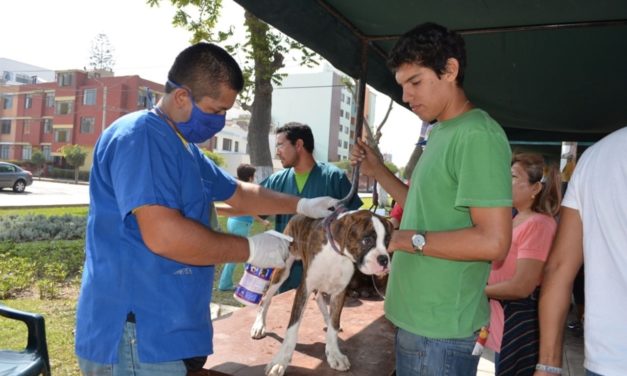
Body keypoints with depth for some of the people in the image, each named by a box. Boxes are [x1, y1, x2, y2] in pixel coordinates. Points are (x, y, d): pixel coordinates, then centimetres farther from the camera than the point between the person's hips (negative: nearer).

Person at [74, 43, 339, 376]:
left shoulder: (185, 147, 13)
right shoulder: (140, 135, -19)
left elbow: (238, 194, 23)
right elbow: (163, 235, -30)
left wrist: (301, 205, 13)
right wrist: (251, 249, -19)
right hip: (137, 335, -9)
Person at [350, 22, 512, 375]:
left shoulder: (478, 136, -19)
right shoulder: (442, 133, 11)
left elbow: (493, 241, -24)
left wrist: (414, 240, -17)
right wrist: (378, 170, 9)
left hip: (441, 327, -9)